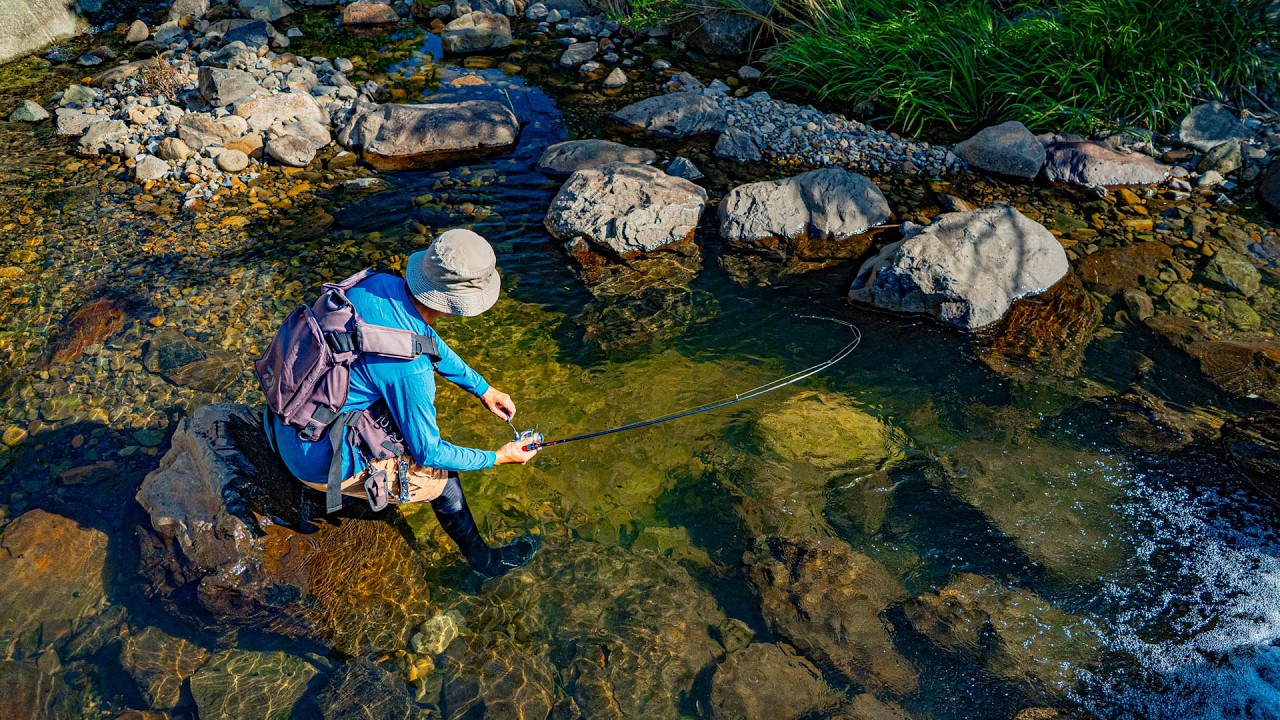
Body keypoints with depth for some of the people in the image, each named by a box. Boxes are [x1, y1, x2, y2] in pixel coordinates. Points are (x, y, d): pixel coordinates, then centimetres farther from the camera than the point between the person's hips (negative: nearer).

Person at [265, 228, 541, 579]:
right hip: (323, 463, -7)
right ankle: (484, 560, 30)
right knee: (442, 477, 9)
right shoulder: (407, 368, -32)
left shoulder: (381, 283, -11)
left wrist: (482, 387, 12)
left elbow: (429, 341, 10)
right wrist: (497, 458, -4)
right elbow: (428, 451, -18)